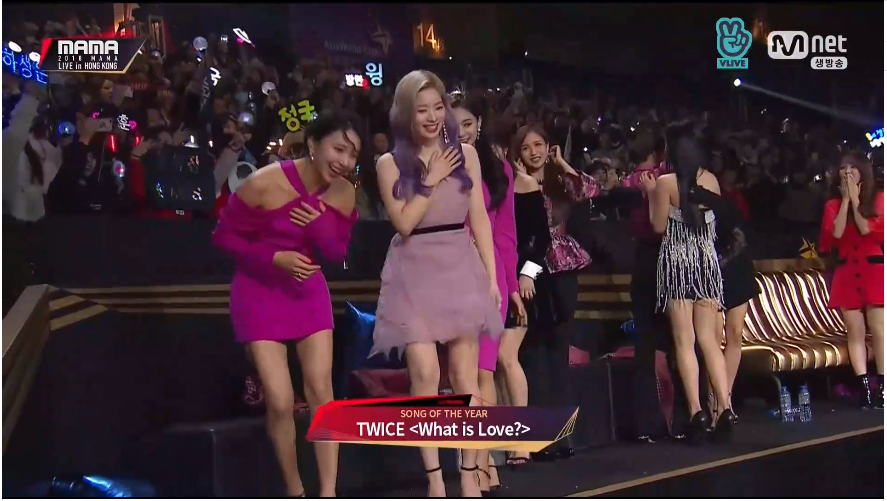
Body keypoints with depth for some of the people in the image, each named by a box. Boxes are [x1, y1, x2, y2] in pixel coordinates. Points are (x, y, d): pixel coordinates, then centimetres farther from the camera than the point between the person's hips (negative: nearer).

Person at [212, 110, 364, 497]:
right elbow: (224, 236, -13)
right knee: (280, 402, -8)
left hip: (308, 291, 4)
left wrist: (320, 222, -21)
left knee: (321, 392, -4)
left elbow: (337, 252, 1)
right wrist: (275, 257, -26)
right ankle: (295, 493, 13)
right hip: (259, 294, -4)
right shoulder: (264, 183, -23)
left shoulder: (344, 193, -8)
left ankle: (328, 495, 1)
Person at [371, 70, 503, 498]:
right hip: (415, 276, -2)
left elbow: (479, 219, 6)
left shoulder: (466, 153, 7)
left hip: (461, 271, 2)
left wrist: (491, 275, 2)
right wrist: (432, 180, -9)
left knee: (465, 377, 2)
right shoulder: (390, 163, 2)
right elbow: (404, 222, -7)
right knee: (425, 374, -12)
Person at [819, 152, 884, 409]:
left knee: (879, 331, -5)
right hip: (846, 273, 3)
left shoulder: (879, 199, 3)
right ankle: (865, 389, 2)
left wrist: (855, 200, -8)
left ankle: (882, 389, -3)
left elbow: (868, 230, -10)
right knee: (855, 332, 0)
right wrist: (845, 200, -6)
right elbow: (835, 233, -7)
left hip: (874, 270, -2)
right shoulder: (833, 204, 10)